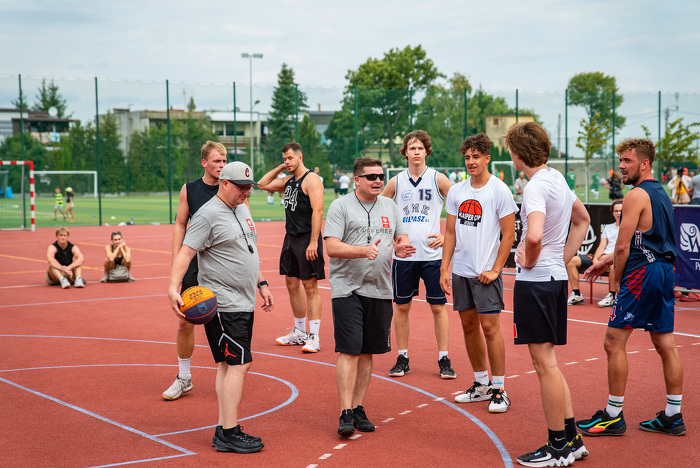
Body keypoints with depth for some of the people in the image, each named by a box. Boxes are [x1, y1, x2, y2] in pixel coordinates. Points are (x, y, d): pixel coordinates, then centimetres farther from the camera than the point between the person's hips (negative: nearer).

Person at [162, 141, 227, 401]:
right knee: (185, 321, 2)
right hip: (195, 262, 1)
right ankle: (184, 378, 18)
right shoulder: (189, 190, 4)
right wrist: (176, 262, 0)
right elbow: (180, 226, 8)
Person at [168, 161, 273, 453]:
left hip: (244, 303, 9)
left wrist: (261, 283, 25)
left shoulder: (242, 210, 15)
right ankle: (229, 434, -7)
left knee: (228, 365, 10)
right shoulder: (208, 215, -13)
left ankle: (223, 430, 15)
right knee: (239, 364, -11)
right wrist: (173, 288, -31)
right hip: (223, 305, -9)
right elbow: (186, 253, -20)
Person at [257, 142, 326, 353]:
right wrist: (279, 168, 12)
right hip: (290, 238, 9)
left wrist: (313, 242, -24)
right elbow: (262, 184, 24)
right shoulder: (288, 181, 15)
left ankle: (314, 337, -4)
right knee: (292, 284, 12)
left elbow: (318, 211, -19)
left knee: (310, 287, -6)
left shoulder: (311, 179, -11)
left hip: (307, 239, -9)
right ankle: (299, 332, 23)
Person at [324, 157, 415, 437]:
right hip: (347, 289, -5)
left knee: (367, 352, 9)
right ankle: (346, 414, -7)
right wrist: (363, 250, -25)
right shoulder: (340, 206, -3)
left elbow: (402, 238, 19)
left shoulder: (389, 206, 14)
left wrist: (402, 247, -5)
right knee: (349, 350, -10)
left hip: (380, 290, 5)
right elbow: (331, 247, -11)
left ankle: (358, 408, 17)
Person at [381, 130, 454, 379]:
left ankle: (444, 360, 9)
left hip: (432, 254, -2)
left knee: (438, 306, 1)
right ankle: (402, 359, 17)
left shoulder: (438, 179, -1)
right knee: (401, 306, 6)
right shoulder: (396, 182, 5)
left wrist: (446, 235, -8)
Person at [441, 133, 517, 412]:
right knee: (469, 327, 11)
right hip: (460, 271, 6)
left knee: (490, 328, -7)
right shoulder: (456, 192, 9)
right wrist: (445, 268, 6)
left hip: (485, 273, -6)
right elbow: (451, 233, 13)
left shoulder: (500, 191, -7)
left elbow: (508, 234, -7)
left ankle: (499, 390, 1)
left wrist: (495, 270, -12)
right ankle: (481, 384, 24)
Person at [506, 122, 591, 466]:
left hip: (535, 280, -9)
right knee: (547, 362, 15)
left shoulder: (536, 186, -17)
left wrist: (528, 260, -15)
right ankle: (572, 440, 20)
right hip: (556, 277, 9)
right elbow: (582, 220, 27)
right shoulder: (557, 178, 12)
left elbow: (534, 235, -35)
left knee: (545, 363, -2)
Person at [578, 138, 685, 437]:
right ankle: (672, 417, 16)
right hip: (666, 271, 10)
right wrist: (606, 262, 22)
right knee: (665, 345, 11)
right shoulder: (662, 194, 17)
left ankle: (613, 417, 1)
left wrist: (618, 279, 0)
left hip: (642, 275, -10)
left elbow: (623, 246, -15)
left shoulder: (637, 195, -12)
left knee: (614, 343, -3)